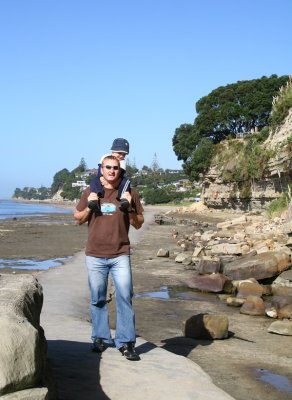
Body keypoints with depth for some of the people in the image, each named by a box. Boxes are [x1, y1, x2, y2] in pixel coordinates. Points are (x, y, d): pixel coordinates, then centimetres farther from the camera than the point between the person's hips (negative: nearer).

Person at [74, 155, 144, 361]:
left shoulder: (129, 193, 5)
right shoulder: (90, 192, 7)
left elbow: (139, 224, 8)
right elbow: (78, 219, 13)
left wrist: (129, 208, -10)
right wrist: (89, 207, -6)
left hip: (120, 255, -1)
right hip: (95, 255, 1)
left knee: (125, 297, -7)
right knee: (98, 299, 7)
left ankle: (126, 342, -3)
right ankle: (100, 338, 20)